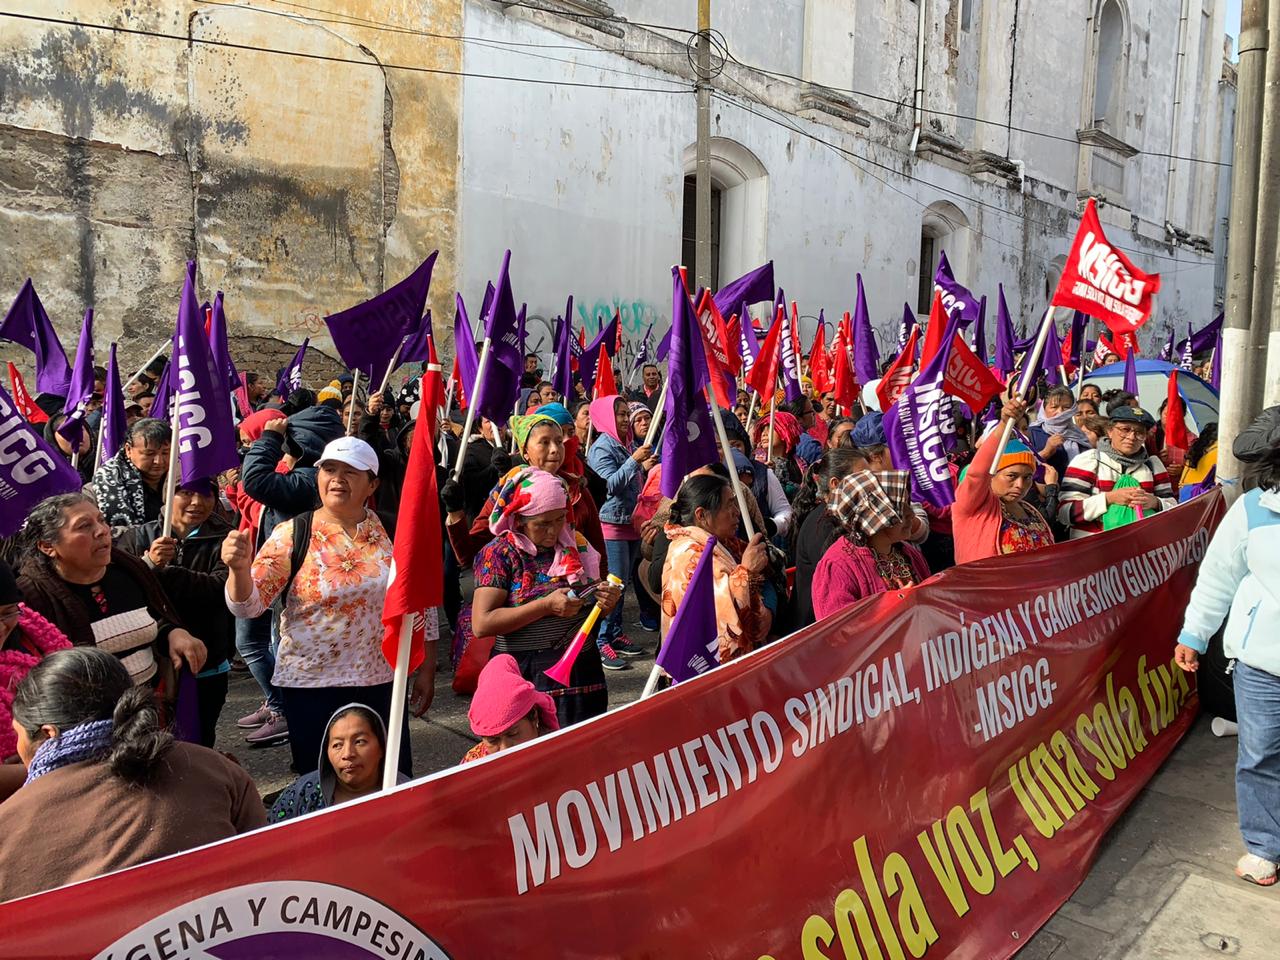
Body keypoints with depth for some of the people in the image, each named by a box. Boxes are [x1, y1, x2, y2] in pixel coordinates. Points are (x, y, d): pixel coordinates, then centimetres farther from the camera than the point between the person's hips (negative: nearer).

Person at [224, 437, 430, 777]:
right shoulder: (292, 535, -6)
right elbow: (247, 605, -10)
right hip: (311, 685, -2)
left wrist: (426, 671, 6)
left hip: (382, 683, 2)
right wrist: (240, 568, -30)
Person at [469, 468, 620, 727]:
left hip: (582, 672, 4)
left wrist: (607, 602, -4)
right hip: (526, 677, -4)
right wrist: (547, 605, -21)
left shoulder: (575, 545, 6)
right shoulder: (500, 554, -7)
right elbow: (481, 624, -17)